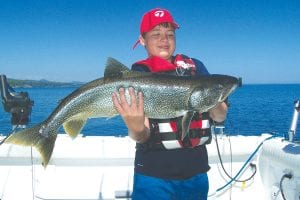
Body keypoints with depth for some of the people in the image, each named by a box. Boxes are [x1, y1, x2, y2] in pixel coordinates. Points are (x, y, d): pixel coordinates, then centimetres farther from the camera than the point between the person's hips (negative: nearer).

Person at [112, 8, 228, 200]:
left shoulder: (195, 66, 3)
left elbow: (220, 117, 0)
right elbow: (143, 136, -13)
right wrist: (136, 128, -36)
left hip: (196, 172, 3)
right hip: (154, 175, -3)